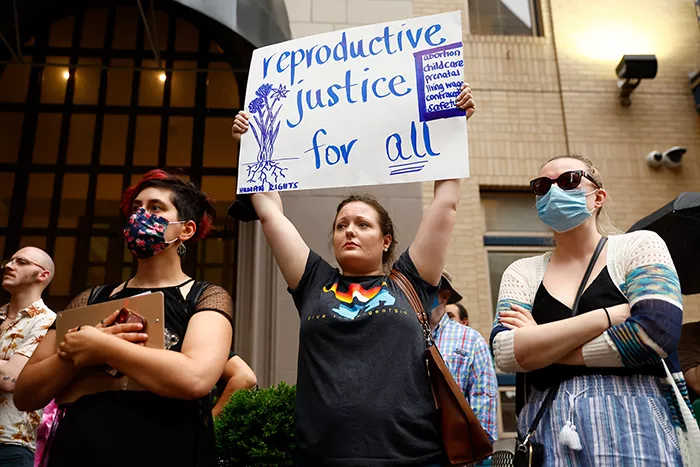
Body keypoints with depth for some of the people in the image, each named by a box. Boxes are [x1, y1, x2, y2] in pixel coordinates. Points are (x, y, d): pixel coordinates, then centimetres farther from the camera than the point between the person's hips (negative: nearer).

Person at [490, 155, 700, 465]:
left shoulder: (639, 246, 0)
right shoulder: (522, 272, 5)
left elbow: (657, 332, -17)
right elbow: (505, 353, -11)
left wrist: (541, 348, -11)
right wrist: (612, 314, -15)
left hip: (637, 425, -2)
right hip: (549, 433, 2)